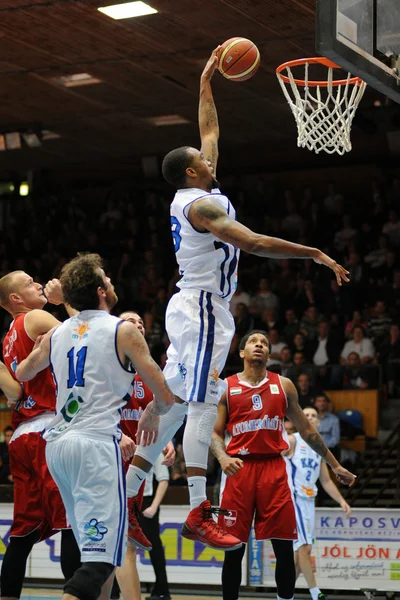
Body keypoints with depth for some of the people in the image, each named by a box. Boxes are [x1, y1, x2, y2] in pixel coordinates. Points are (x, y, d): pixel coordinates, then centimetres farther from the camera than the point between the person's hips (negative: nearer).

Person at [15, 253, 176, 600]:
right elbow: (166, 396, -1)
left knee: (95, 544, 19)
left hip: (57, 442, 7)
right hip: (95, 442, -7)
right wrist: (151, 413, 21)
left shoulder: (56, 334, 14)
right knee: (101, 554, -12)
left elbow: (22, 375, 33)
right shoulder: (123, 331, -1)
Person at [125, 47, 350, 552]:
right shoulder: (201, 203, -13)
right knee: (202, 405, -14)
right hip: (203, 308, -10)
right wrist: (316, 254, -23)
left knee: (173, 404, 11)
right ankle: (198, 514, -18)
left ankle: (125, 494, 12)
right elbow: (252, 242, -25)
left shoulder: (193, 196, 15)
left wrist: (206, 82, 35)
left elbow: (209, 131, 29)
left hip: (189, 307, 10)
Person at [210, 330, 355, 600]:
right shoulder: (226, 387, 7)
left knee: (285, 547, -2)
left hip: (274, 468, 1)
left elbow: (306, 430, 16)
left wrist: (335, 465, 16)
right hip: (239, 468, -1)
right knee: (234, 547, 1)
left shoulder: (284, 385, 11)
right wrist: (223, 458, -18)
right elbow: (215, 432, 3)